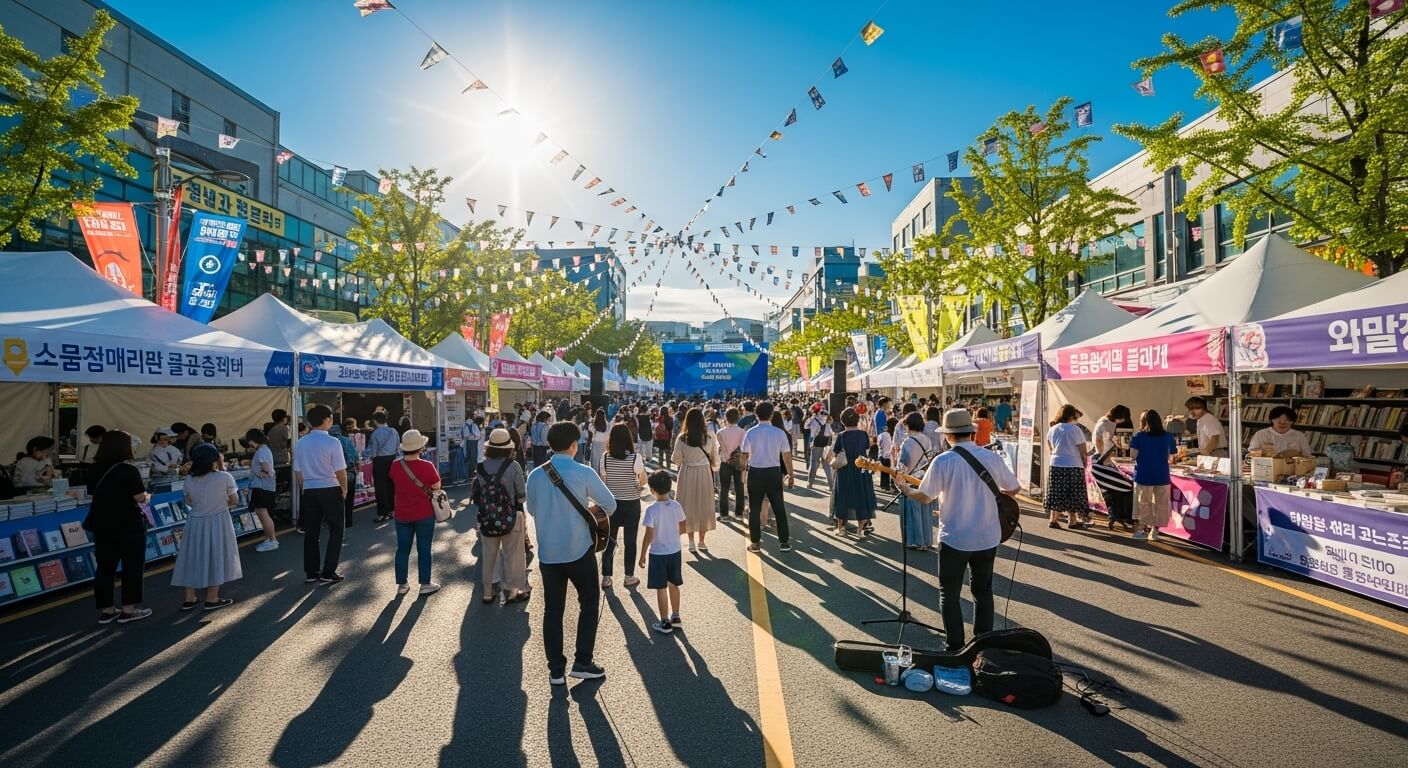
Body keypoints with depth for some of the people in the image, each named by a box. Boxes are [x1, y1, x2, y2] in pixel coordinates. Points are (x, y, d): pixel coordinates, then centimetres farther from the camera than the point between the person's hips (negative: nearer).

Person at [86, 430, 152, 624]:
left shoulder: (95, 470, 2)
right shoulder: (129, 470, -16)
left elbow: (92, 495, 8)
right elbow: (139, 498, -17)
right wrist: (147, 496, 4)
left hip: (102, 524, 6)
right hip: (128, 525, -6)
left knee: (105, 566, 12)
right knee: (132, 565, 6)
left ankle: (106, 610, 17)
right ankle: (128, 610, 10)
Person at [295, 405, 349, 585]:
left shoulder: (301, 443, 2)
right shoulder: (332, 442, -14)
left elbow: (298, 472, 7)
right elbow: (340, 471, -14)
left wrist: (303, 490, 20)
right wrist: (344, 489, 2)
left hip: (309, 491, 5)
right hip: (330, 490, -5)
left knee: (311, 531, 14)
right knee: (335, 531, 7)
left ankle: (311, 572, 20)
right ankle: (328, 572, 7)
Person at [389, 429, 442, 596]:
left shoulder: (395, 466, -8)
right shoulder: (427, 466, -19)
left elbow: (394, 484, 9)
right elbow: (436, 487, -9)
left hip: (402, 514, 3)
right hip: (424, 514, -3)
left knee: (402, 549, 13)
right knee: (424, 550, 7)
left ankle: (402, 585, 20)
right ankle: (425, 584, 13)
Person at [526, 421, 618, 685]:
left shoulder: (536, 476, -4)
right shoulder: (584, 473, -15)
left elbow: (532, 509, 11)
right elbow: (610, 505, -7)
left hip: (547, 552, 3)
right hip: (579, 550, -3)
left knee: (552, 609, 12)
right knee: (590, 601, 15)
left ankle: (556, 670, 17)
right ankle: (582, 662, 14)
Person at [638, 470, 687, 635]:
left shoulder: (651, 510, -20)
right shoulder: (677, 506, -6)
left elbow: (649, 535, -17)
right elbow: (684, 528, 3)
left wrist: (643, 555, -6)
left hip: (658, 554, -5)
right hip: (675, 552, 5)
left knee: (661, 588, 6)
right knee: (673, 585, 19)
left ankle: (665, 623, 14)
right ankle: (675, 617, 31)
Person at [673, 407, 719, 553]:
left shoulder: (682, 438, -12)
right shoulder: (709, 438, -8)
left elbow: (676, 459, -6)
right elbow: (715, 460, 1)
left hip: (687, 474, -1)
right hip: (704, 473, 1)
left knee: (689, 505, 10)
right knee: (704, 505, 12)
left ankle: (691, 542, 13)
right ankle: (702, 542, 18)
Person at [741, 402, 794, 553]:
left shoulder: (751, 433, -8)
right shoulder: (779, 433, -7)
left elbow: (745, 455, -5)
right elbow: (787, 456, -4)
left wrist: (744, 467, 16)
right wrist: (790, 474, 7)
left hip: (755, 472, 0)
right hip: (774, 472, 1)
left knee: (754, 508, 10)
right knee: (779, 507, 11)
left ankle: (755, 542, 14)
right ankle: (784, 542, 15)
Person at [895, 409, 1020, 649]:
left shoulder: (942, 461, -14)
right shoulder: (992, 458, -5)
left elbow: (925, 497, -7)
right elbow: (1013, 488, 7)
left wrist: (905, 489, 11)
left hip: (954, 539, -3)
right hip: (987, 538, 4)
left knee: (949, 594, 10)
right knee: (983, 591, 19)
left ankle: (956, 648, 13)